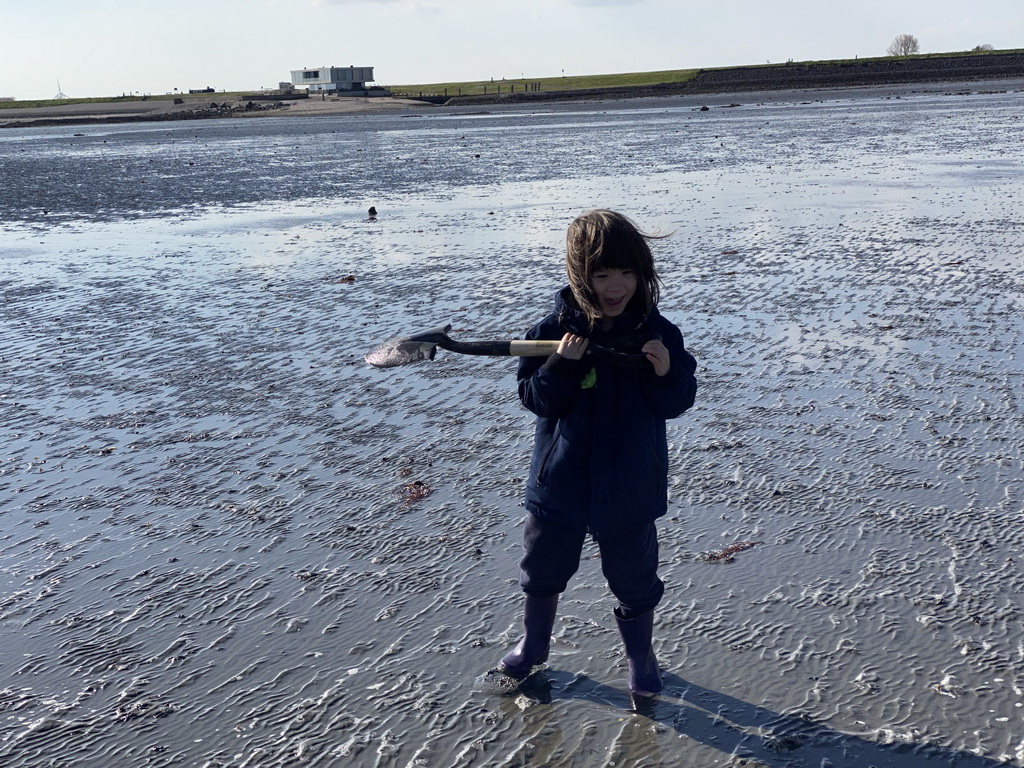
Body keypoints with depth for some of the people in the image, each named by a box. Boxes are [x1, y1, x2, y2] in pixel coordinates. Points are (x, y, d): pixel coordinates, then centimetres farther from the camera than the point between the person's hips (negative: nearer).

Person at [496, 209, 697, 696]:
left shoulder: (657, 331, -9)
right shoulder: (556, 328, -11)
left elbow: (678, 402, -6)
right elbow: (535, 399, -11)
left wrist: (666, 373, -26)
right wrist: (561, 366, -28)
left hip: (630, 486, -1)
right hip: (561, 479, 1)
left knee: (634, 578, 15)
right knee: (543, 569, 20)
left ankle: (640, 655, 39)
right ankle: (533, 643, 44)